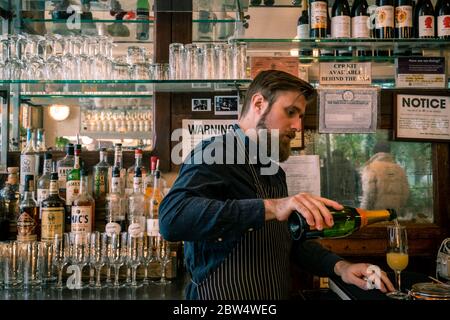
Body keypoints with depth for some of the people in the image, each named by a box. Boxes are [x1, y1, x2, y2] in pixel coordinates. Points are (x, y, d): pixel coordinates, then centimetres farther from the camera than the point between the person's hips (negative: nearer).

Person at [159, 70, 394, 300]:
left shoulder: (274, 172, 11)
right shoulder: (215, 154, -17)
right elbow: (172, 218, -34)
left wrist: (338, 266, 1)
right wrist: (269, 207, -41)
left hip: (279, 294, 9)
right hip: (222, 294, -9)